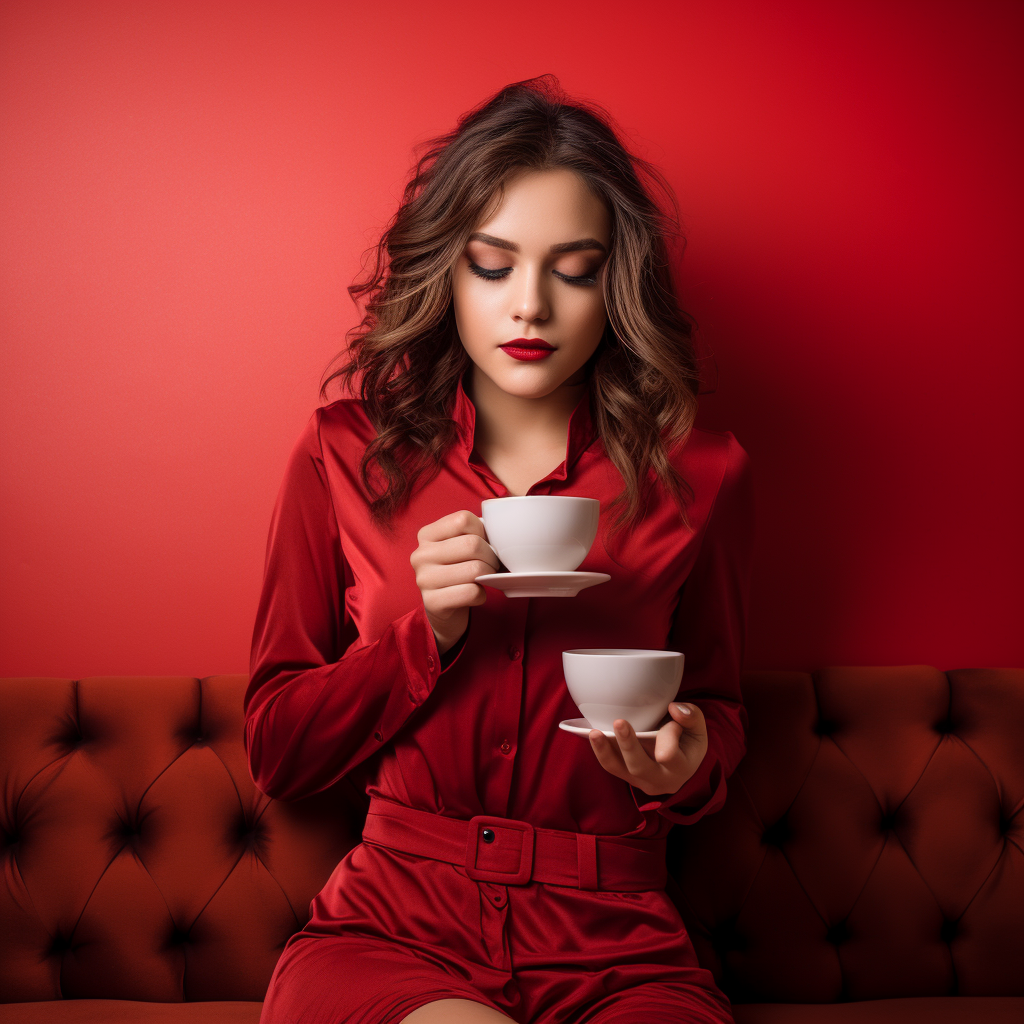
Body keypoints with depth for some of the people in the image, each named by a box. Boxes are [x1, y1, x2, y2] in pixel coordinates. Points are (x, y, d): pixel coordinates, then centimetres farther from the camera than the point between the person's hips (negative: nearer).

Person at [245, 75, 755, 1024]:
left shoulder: (699, 473, 1)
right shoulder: (344, 455, 1)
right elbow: (274, 750, 5)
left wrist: (687, 763, -8)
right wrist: (428, 631, -12)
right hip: (386, 932, -1)